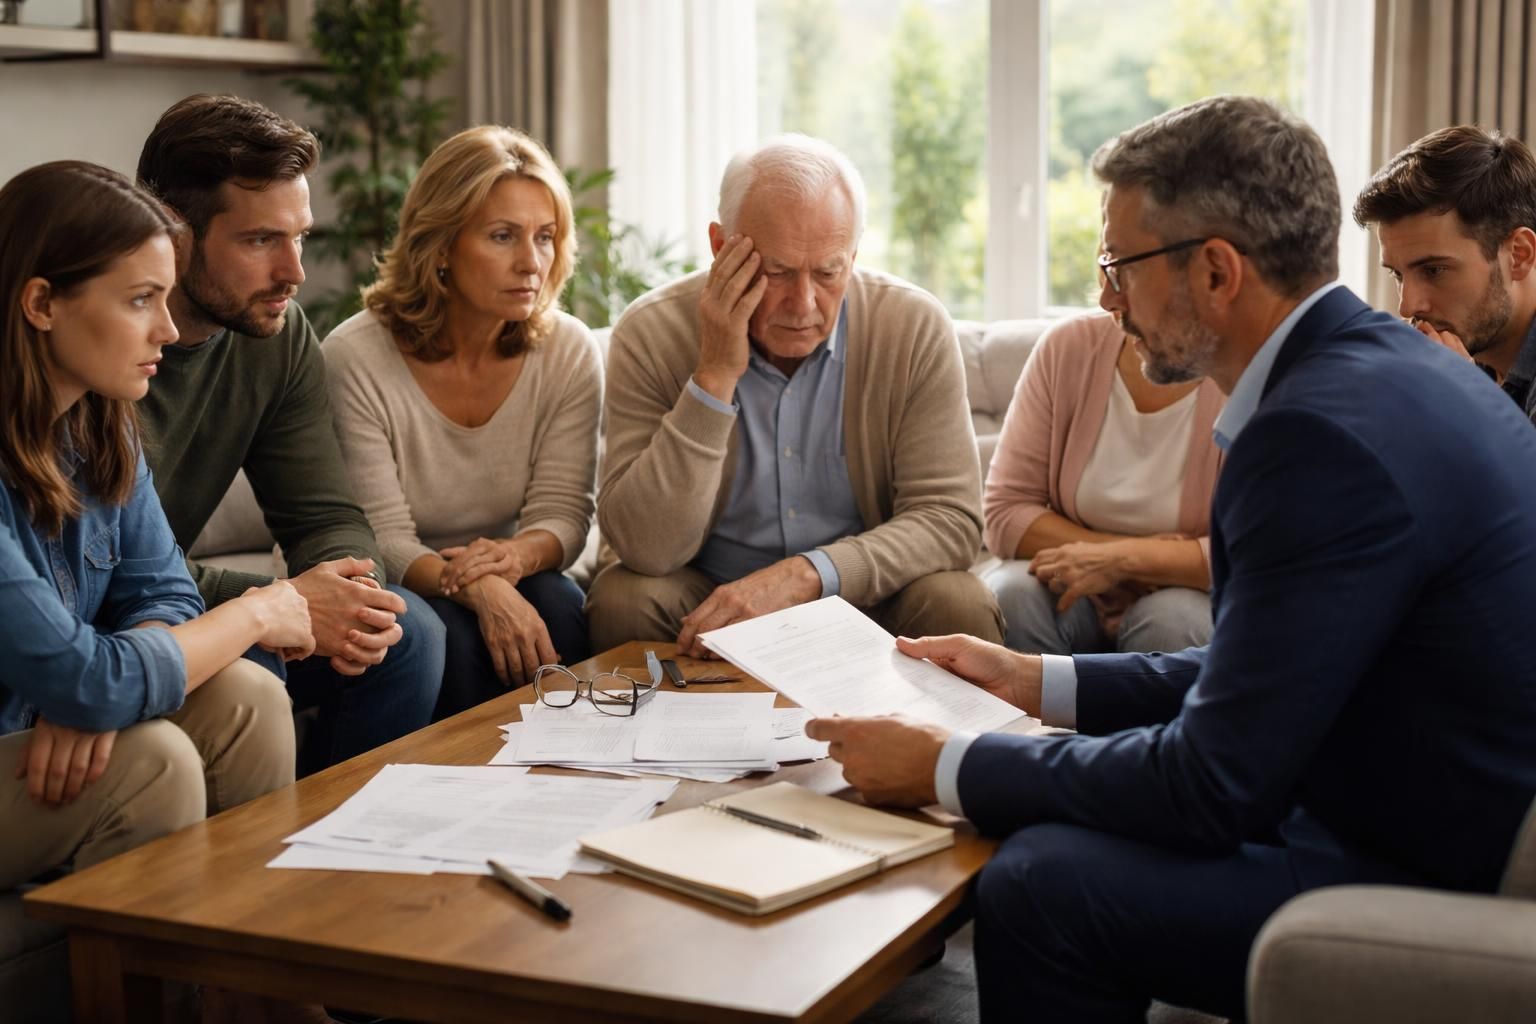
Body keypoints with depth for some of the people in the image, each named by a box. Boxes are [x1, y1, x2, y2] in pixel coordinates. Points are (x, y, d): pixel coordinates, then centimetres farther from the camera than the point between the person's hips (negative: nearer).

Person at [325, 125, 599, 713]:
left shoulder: (569, 353, -5)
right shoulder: (354, 359, -15)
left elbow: (563, 512, -6)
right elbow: (381, 539, -17)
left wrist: (517, 555, -31)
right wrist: (479, 590, -36)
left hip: (508, 582, 3)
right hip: (393, 597, -3)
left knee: (557, 606, -28)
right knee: (448, 635, -33)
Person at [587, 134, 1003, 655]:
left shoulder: (916, 329, -11)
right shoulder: (650, 334, -14)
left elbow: (949, 519, -14)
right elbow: (646, 550, -20)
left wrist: (805, 575, -29)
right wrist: (716, 376, -27)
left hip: (864, 594, 0)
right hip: (703, 593, 0)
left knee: (961, 607, -28)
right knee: (622, 601, -30)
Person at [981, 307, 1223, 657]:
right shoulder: (1068, 347, -7)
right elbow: (1005, 511, -8)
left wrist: (1123, 560, -28)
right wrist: (1128, 552, -20)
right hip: (1075, 593, 2)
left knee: (1168, 622, -33)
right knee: (1007, 597, -28)